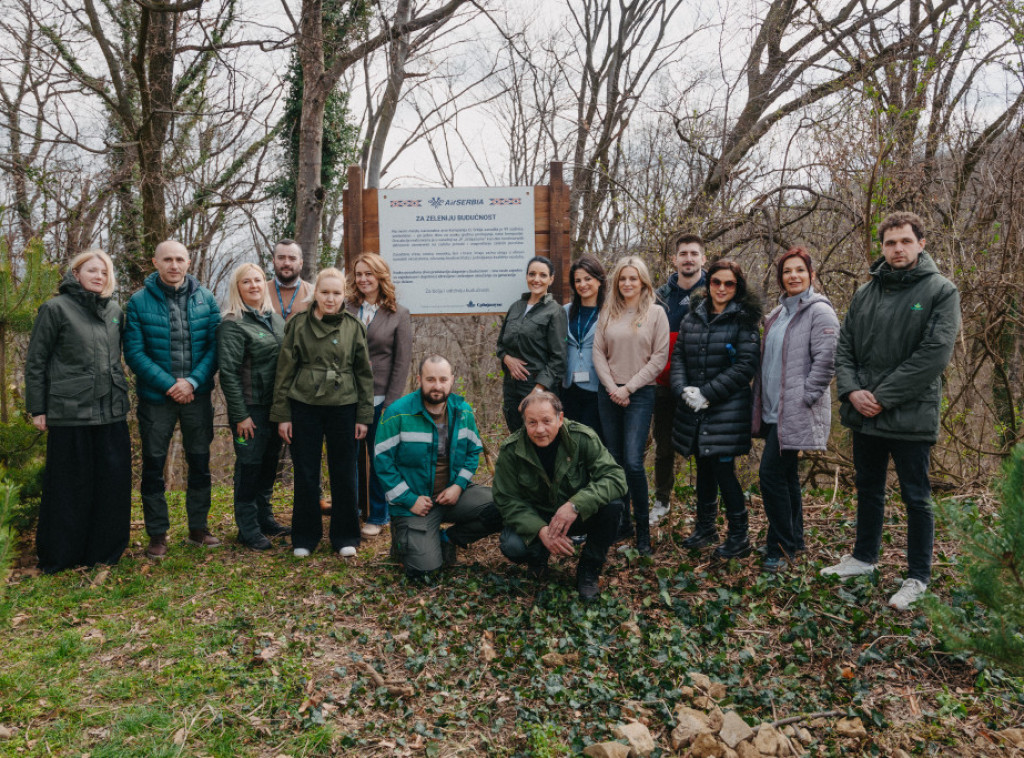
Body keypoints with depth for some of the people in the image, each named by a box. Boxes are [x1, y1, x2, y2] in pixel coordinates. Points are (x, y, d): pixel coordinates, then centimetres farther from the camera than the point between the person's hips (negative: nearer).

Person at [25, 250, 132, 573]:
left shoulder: (115, 310, 12)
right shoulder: (56, 309, -2)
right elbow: (35, 362, -1)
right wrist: (37, 409, -3)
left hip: (112, 412, 5)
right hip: (70, 413, -4)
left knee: (114, 482, 6)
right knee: (69, 486, 4)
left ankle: (105, 549, 21)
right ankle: (59, 556, 19)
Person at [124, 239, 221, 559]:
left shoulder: (206, 299, 1)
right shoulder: (139, 302, -4)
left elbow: (214, 346, -2)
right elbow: (134, 352, -9)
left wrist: (193, 381, -14)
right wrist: (169, 385, -15)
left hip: (197, 395, 2)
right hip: (156, 398, -2)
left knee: (200, 463, 11)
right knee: (153, 466, 6)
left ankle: (198, 528, 26)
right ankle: (157, 535, 19)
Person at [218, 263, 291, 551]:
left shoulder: (276, 320, 11)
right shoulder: (232, 325, -10)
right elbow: (228, 372, -14)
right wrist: (240, 415, -16)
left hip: (276, 406, 7)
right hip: (251, 408, -7)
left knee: (269, 464, 16)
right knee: (249, 466, 2)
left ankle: (265, 519, 30)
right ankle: (248, 528, 14)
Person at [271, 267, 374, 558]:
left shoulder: (354, 327, 3)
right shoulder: (299, 324, 1)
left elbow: (365, 373, 6)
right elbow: (285, 371, 3)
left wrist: (364, 416, 2)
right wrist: (282, 415, 0)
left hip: (343, 406, 0)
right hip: (304, 406, 0)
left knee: (344, 473, 7)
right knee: (305, 474, 7)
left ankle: (345, 537, 21)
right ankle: (305, 537, 22)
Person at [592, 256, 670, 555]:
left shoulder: (656, 313, -1)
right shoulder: (608, 313, 9)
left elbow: (660, 357, -4)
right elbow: (598, 352, 6)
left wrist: (629, 387, -9)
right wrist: (611, 387, -6)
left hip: (640, 395, -4)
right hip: (609, 394, 4)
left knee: (633, 462, -12)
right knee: (614, 461, 8)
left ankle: (643, 529, 2)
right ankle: (621, 522, 20)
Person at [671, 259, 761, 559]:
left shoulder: (743, 320, -5)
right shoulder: (692, 317, 10)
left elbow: (745, 365, -11)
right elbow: (678, 355, 10)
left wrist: (708, 393, -15)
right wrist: (683, 389, -8)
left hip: (727, 409, -5)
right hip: (694, 410, 5)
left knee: (723, 469, -5)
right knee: (704, 468, 15)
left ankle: (739, 538, 11)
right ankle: (705, 527, 31)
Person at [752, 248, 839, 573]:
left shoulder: (820, 312, -9)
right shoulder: (778, 314, 17)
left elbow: (826, 361, -16)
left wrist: (804, 399, -17)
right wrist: (761, 403, 15)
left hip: (796, 412, -8)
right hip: (773, 410, 8)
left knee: (772, 474, -10)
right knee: (786, 475, 14)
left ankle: (781, 547, 3)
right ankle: (793, 539, 27)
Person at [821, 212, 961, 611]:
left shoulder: (941, 291, -8)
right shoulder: (866, 292, 8)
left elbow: (935, 353, -17)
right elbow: (844, 345, 8)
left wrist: (883, 396, -19)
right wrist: (851, 389, -10)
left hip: (911, 417, -5)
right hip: (864, 415, 5)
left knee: (916, 499, 7)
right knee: (868, 491, 19)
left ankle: (918, 577, 22)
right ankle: (865, 557, 37)